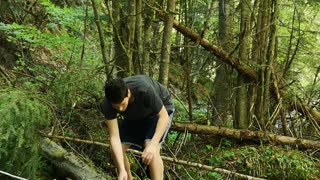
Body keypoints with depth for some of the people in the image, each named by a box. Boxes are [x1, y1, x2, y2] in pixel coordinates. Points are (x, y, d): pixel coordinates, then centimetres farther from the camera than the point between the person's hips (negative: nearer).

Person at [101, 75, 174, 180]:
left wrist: (153, 145, -45)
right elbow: (114, 137, -29)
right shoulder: (107, 105, -30)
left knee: (152, 150, -26)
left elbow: (164, 116, -32)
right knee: (116, 150, -6)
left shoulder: (144, 89, -41)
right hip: (134, 115, 4)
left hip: (160, 109, -4)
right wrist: (122, 170, -36)